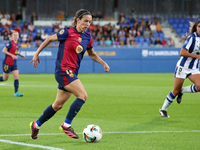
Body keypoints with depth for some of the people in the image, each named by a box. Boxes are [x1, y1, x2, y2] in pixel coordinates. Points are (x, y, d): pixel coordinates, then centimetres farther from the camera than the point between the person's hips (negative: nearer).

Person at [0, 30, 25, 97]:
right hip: (7, 63, -7)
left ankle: (16, 92, -8)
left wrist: (20, 55, 12)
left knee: (16, 77, -6)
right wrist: (12, 55, -23)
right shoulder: (10, 43, -14)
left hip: (14, 64, 7)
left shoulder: (16, 44, 9)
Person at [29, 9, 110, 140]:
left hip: (72, 73, 8)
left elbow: (92, 54, 23)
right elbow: (50, 39, 2)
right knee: (83, 95, -19)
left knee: (58, 105, 13)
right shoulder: (68, 32, -10)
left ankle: (36, 125, 28)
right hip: (63, 70, -8)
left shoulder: (88, 37, 9)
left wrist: (103, 63, 9)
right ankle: (66, 125, -12)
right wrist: (37, 54, 5)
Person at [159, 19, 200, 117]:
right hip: (183, 67, -6)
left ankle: (182, 91, 8)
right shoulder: (192, 38, -17)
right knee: (176, 91, -1)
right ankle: (163, 109, 17)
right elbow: (182, 53, -22)